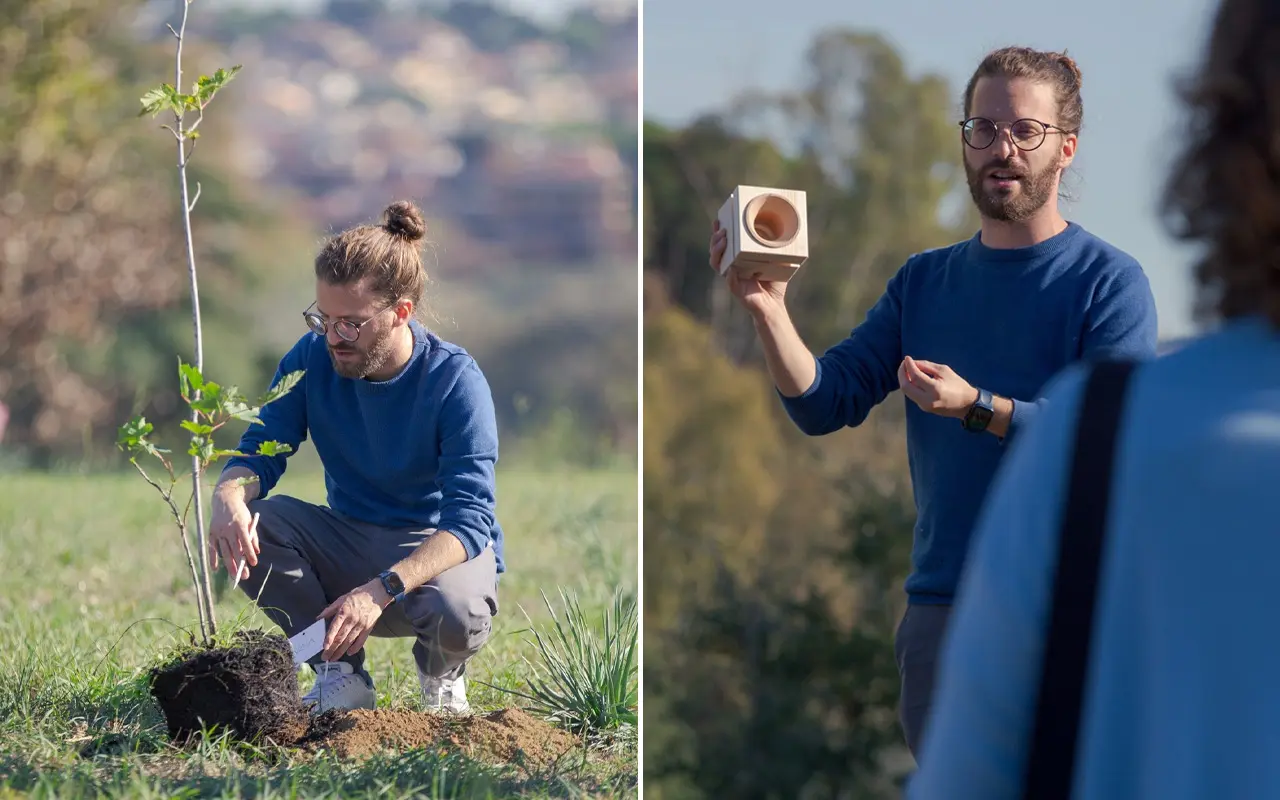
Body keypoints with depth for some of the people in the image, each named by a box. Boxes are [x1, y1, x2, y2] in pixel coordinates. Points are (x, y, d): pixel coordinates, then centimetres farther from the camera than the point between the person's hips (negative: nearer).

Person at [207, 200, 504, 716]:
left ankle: (442, 674, 1)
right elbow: (260, 451, -6)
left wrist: (380, 589, -43)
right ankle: (339, 674, -7)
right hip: (349, 545, 4)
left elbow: (469, 520, -28)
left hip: (442, 548, -4)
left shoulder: (456, 382, -22)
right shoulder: (312, 359, -9)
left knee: (455, 611, -39)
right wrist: (229, 495, -34)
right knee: (246, 522, -24)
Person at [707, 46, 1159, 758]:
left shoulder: (1110, 279, -3)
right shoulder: (923, 282, 13)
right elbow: (824, 404, 6)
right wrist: (769, 313, -11)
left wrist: (976, 407, -23)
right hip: (939, 611, 5)